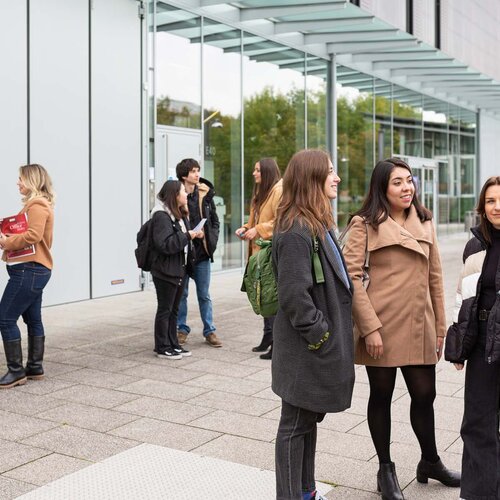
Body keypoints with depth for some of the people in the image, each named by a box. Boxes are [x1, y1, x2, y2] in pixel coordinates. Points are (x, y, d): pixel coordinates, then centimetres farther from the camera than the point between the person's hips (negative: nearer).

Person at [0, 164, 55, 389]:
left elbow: (33, 236, -24)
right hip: (33, 270, 11)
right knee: (33, 319, 14)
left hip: (29, 270, -11)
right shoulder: (37, 204, 20)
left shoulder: (37, 205, -11)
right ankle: (35, 367, 21)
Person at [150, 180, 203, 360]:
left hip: (179, 269, 9)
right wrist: (187, 236, -21)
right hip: (165, 271, -9)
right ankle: (162, 347, 9)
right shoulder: (161, 216, -16)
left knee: (174, 309, 15)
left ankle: (173, 344, 23)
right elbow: (165, 244, -25)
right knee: (165, 309, 0)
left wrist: (194, 235, 6)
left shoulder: (179, 214, 14)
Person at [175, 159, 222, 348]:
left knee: (204, 295, 10)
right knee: (181, 293, 9)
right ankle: (182, 329, 21)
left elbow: (215, 220, 11)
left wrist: (212, 240, 1)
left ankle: (209, 330, 18)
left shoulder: (205, 195, 4)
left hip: (202, 252, 3)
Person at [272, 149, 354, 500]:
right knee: (296, 425, 4)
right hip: (307, 350, -10)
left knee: (308, 419, 20)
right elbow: (294, 295, -25)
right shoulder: (295, 231, -21)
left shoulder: (318, 225, 12)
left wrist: (334, 331, 15)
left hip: (323, 343, 10)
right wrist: (319, 334, -17)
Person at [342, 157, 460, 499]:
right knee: (381, 396, 9)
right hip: (383, 325, -4)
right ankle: (386, 470, 26)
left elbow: (435, 276, 13)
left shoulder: (425, 222, 11)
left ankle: (430, 462, 35)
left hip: (419, 326, 4)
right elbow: (351, 275, -12)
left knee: (424, 395, 11)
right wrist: (370, 327, -16)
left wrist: (440, 326, 11)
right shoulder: (365, 224, -5)